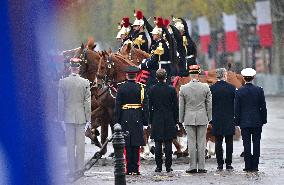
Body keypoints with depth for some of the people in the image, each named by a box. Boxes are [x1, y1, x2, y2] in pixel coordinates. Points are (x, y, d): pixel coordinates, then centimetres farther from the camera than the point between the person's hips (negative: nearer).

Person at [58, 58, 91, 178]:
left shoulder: (63, 82, -4)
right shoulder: (85, 82, -5)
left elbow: (60, 101, -1)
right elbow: (87, 102, -3)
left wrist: (60, 116, 5)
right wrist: (88, 117, 4)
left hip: (68, 116, 0)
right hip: (81, 117, 0)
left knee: (70, 144, 3)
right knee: (80, 143, 5)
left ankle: (72, 169, 3)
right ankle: (80, 168, 6)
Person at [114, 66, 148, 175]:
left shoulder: (121, 88, -2)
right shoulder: (141, 88, 0)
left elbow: (117, 105, -2)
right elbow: (145, 105, 0)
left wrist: (117, 120, 3)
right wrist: (145, 120, 5)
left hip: (125, 118, -1)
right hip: (137, 119, 1)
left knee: (127, 145, 3)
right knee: (136, 145, 4)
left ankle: (129, 169, 1)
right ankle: (135, 169, 2)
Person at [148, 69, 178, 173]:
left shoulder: (152, 90, -4)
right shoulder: (171, 90, -5)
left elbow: (150, 107, 1)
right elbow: (175, 107, 0)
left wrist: (150, 121, 8)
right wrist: (175, 120, 9)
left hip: (156, 121, 0)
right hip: (169, 121, 0)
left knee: (158, 144, 3)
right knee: (168, 144, 3)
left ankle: (159, 166, 2)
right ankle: (168, 166, 4)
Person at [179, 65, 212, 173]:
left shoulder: (183, 88, -4)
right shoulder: (205, 87, -4)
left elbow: (181, 106, 2)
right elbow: (209, 104, 1)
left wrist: (181, 119, 11)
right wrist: (209, 118, 11)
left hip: (189, 119, 0)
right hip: (202, 118, 0)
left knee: (191, 143, 3)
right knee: (201, 143, 3)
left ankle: (193, 166, 1)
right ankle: (201, 167, 2)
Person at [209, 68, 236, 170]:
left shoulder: (211, 88, -4)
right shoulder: (232, 88, -5)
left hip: (216, 120, 0)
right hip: (229, 120, 0)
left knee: (218, 143, 4)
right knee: (229, 143, 5)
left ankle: (220, 164, 2)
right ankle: (228, 163, 4)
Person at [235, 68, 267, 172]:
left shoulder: (239, 92, -6)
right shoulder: (259, 90, -3)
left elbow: (237, 109, -2)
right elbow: (263, 107, 0)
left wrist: (237, 122, 5)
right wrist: (263, 120, 9)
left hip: (244, 122, -1)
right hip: (257, 121, 1)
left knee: (247, 144, 2)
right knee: (256, 143, 5)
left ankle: (248, 166, 1)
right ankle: (255, 166, 4)